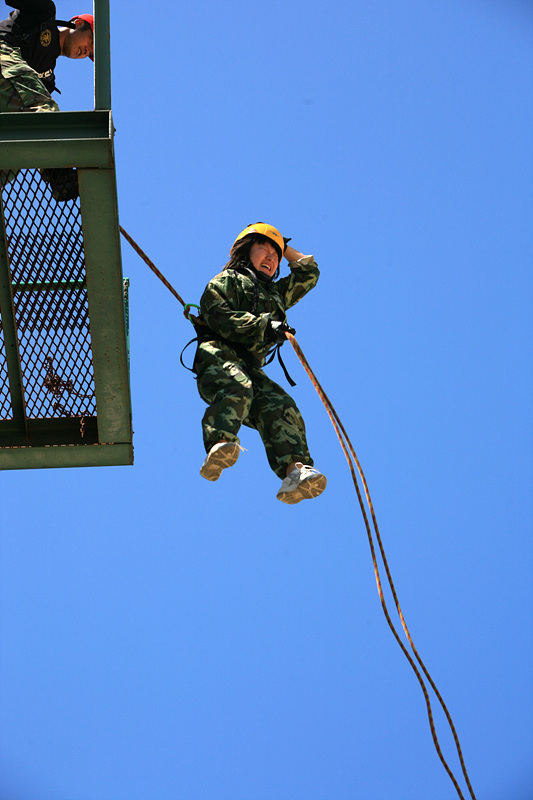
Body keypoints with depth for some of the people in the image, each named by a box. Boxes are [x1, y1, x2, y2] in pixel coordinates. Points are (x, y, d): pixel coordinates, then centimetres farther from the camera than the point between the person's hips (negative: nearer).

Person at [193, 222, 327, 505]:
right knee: (237, 389, -39)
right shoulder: (227, 281, 18)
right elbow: (219, 317, -2)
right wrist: (263, 325, -12)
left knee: (280, 405, -25)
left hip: (252, 369, 5)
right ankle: (219, 446, -63)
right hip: (218, 357, -5)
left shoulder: (276, 293, 40)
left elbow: (309, 273, 50)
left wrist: (284, 249, 44)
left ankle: (295, 471, -48)